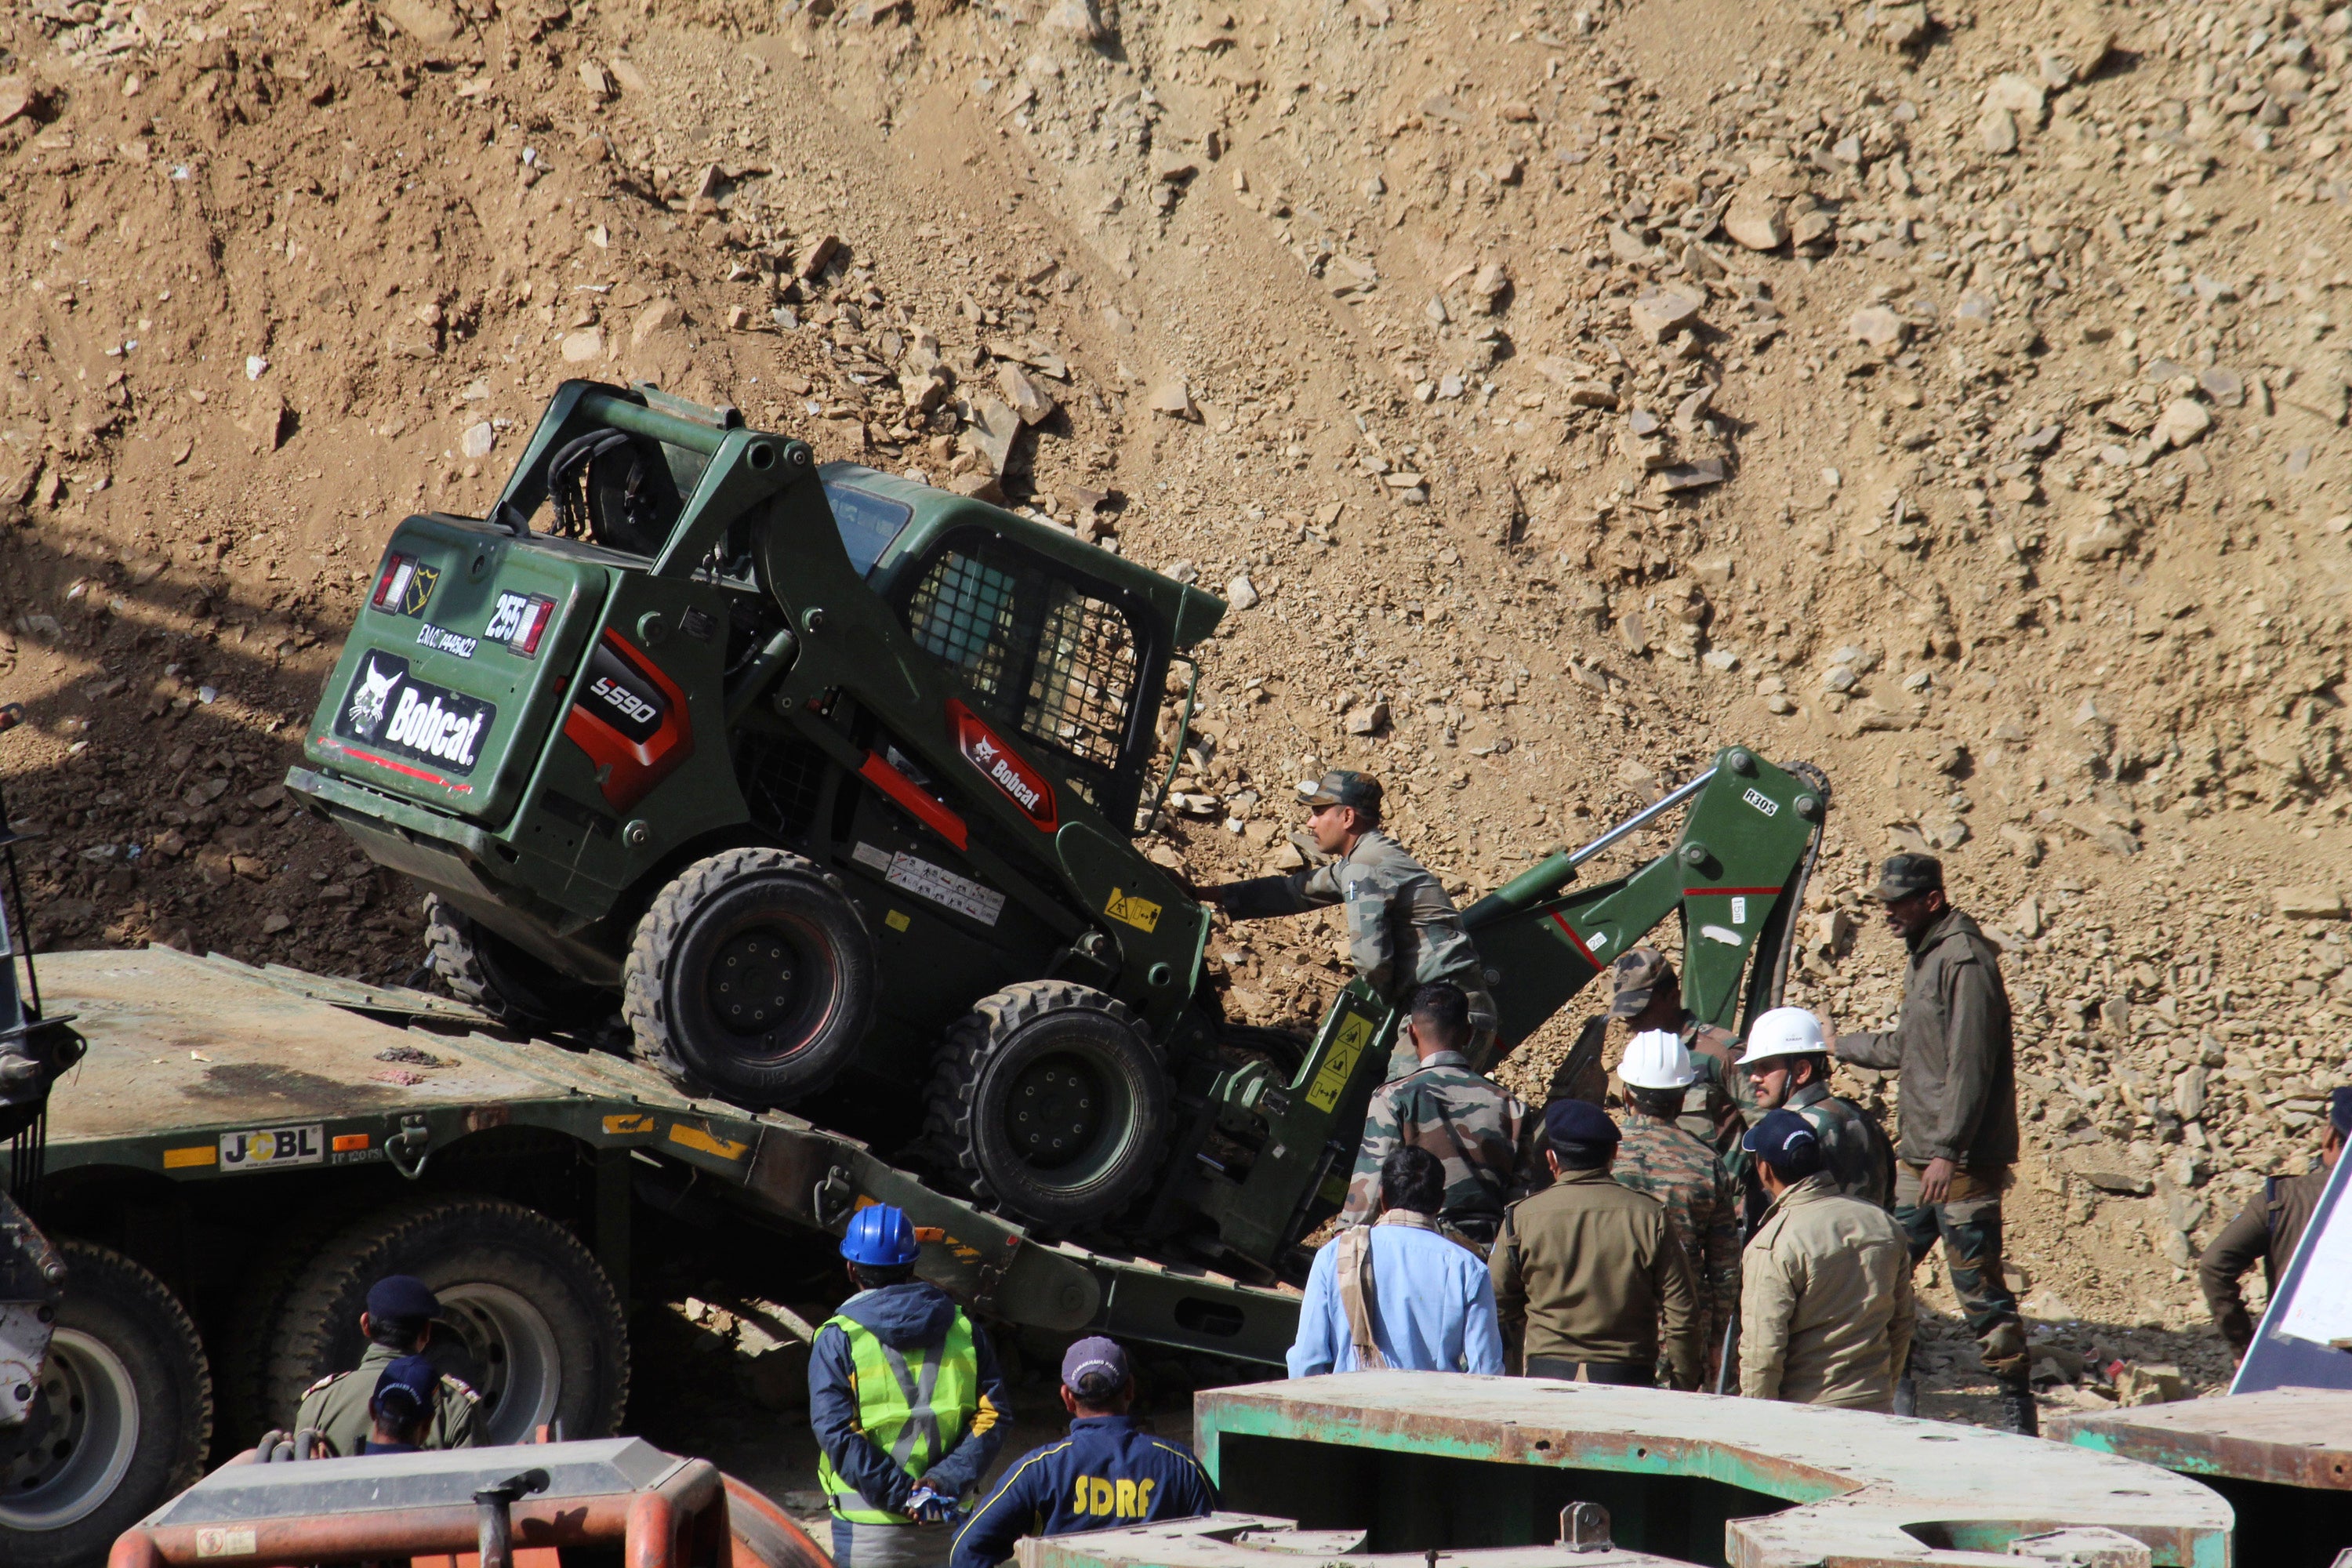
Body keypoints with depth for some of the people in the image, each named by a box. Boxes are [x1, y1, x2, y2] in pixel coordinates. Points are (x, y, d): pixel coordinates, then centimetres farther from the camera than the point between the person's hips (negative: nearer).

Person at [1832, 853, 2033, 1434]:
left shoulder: (1964, 961, -13)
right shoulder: (1925, 958, 17)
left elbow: (1970, 1065, -19)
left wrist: (1948, 1152, -23)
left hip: (1963, 1162, -10)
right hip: (1919, 1157, 10)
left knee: (1978, 1287, -7)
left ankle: (2018, 1410, 0)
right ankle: (1894, 1399, 19)